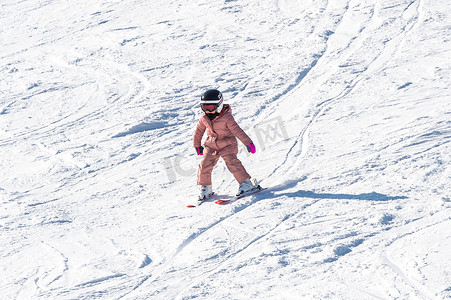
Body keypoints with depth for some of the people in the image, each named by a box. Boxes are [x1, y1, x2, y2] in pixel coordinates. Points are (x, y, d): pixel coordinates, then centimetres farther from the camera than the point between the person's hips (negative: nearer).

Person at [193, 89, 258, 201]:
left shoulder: (226, 117, -19)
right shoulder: (204, 118, -3)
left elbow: (237, 130, -20)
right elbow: (199, 131, 14)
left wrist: (248, 143, -21)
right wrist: (197, 145, 21)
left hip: (227, 144, -5)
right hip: (211, 145, 5)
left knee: (232, 162, -20)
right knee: (205, 165, -6)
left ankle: (246, 182, -8)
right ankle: (205, 188, 11)